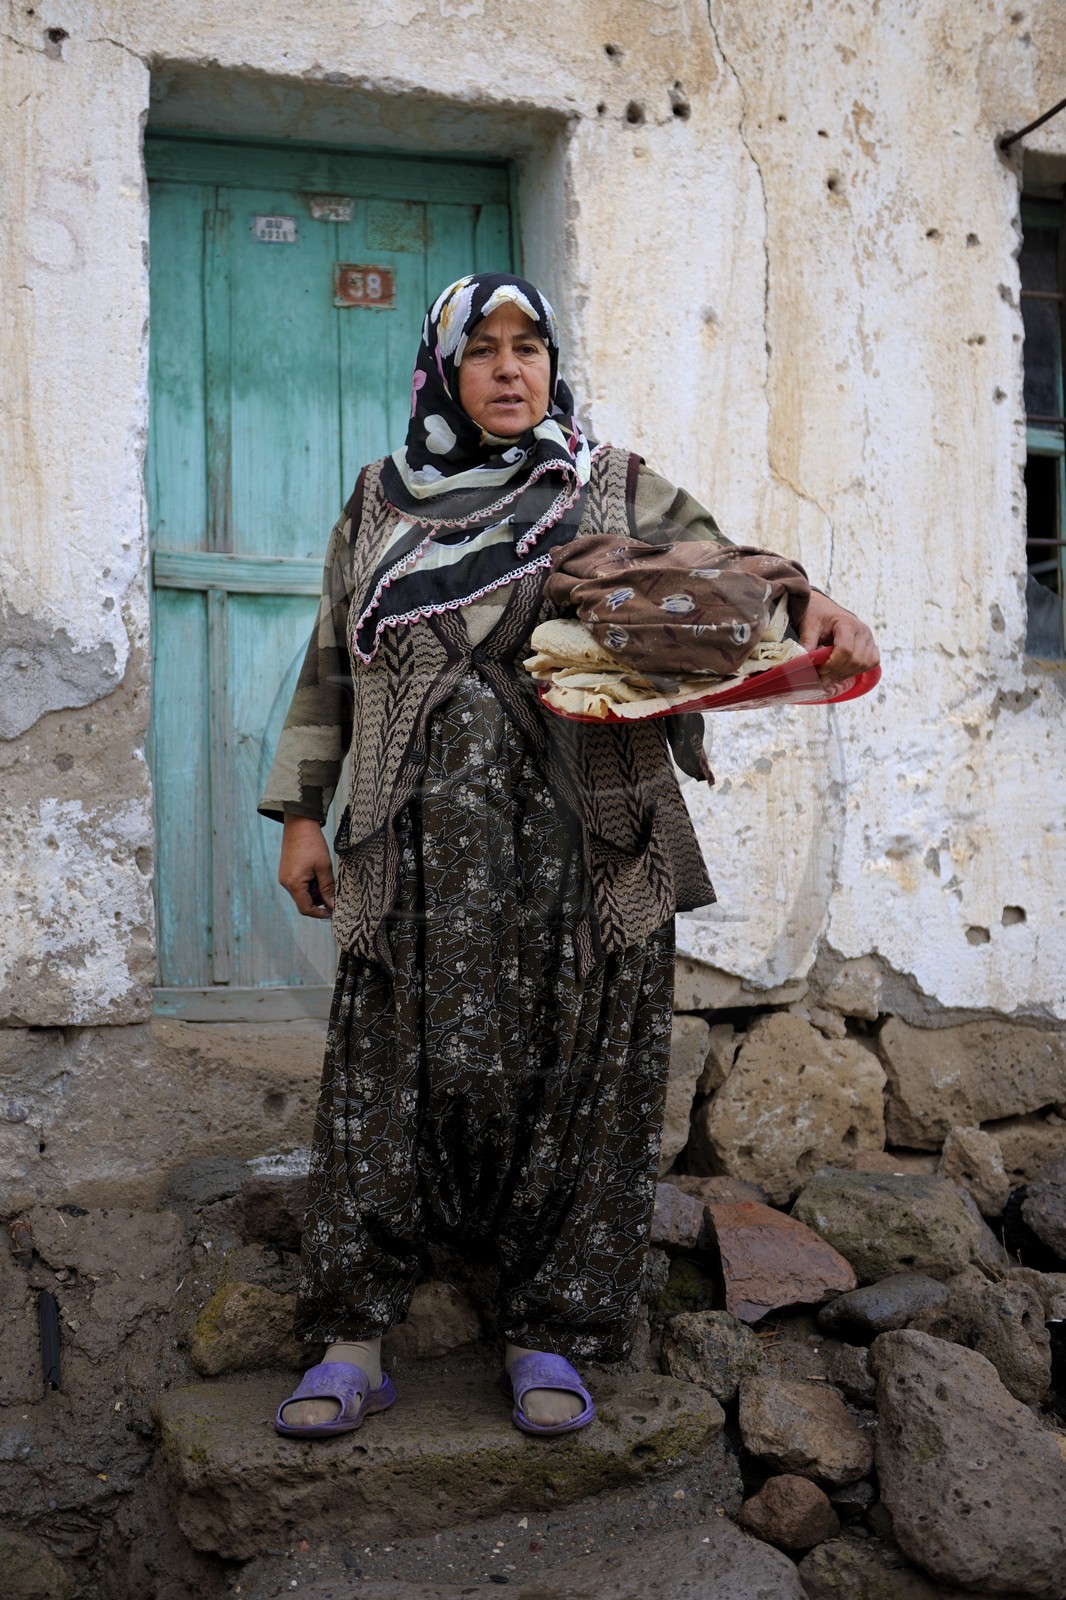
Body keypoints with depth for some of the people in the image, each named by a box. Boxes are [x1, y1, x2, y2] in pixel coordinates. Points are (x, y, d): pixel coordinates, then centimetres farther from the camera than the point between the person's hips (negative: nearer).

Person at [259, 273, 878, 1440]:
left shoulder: (617, 491, 9)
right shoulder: (381, 503, 14)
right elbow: (331, 666, 16)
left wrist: (810, 609, -21)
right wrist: (300, 811, 11)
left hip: (583, 843, -1)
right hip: (423, 849, 1)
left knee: (572, 1073, 1)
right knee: (397, 1071, 0)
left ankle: (549, 1336, 13)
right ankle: (353, 1342, 8)